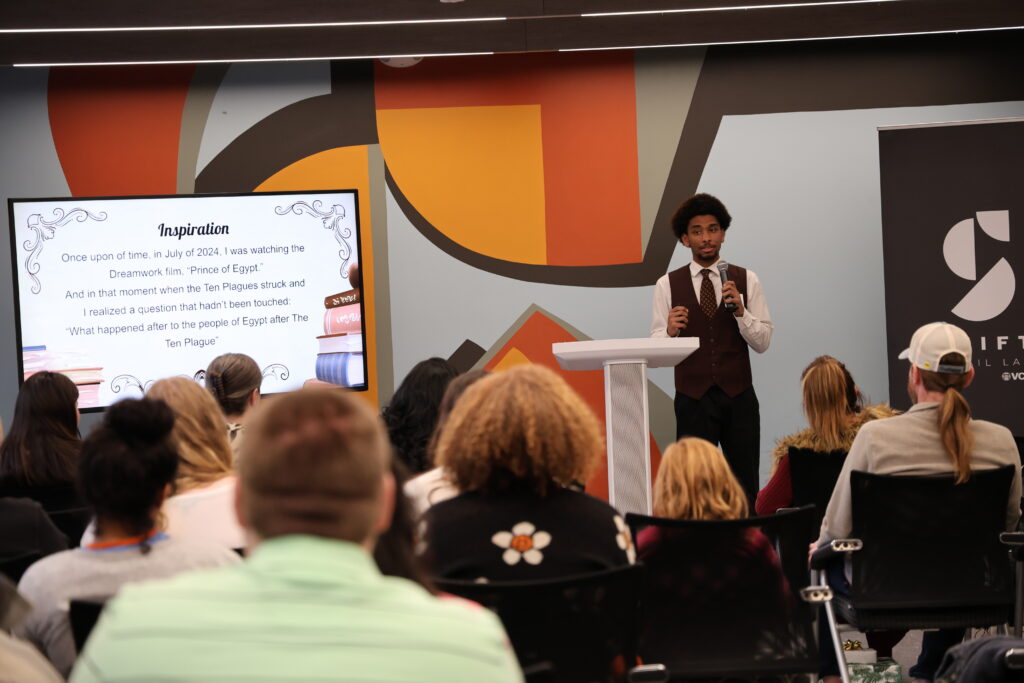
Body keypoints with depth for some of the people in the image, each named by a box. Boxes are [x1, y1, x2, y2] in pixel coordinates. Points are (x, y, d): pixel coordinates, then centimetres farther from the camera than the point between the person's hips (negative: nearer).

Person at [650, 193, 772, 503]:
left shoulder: (746, 280, 6)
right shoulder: (667, 285, 4)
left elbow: (763, 342, 2)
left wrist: (740, 311, -15)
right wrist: (670, 330, -21)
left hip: (739, 397, 1)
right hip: (693, 399, -1)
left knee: (745, 486, 3)